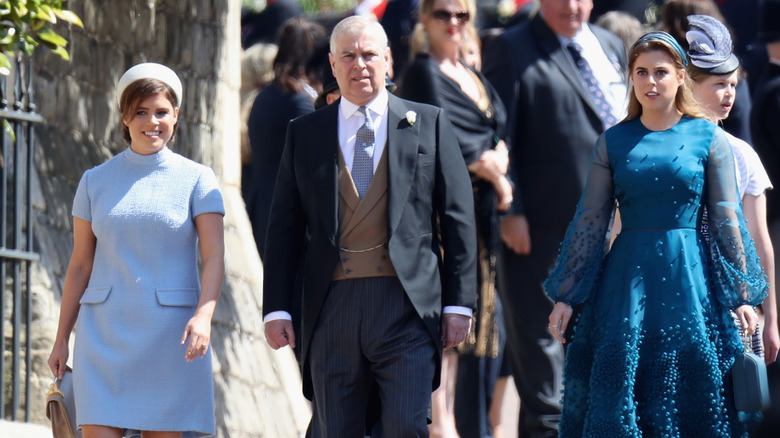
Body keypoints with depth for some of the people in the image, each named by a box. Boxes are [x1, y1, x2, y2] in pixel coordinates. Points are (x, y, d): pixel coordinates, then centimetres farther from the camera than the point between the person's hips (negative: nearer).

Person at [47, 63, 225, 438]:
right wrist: (62, 338, 10)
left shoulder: (197, 180, 4)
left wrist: (203, 315, -21)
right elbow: (80, 265, 13)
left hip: (171, 334, -1)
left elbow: (214, 256, -4)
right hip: (105, 334, 1)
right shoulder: (95, 181, 10)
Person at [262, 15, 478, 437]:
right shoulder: (304, 134, 12)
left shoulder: (428, 124, 8)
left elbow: (458, 220, 7)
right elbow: (284, 228, 12)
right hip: (331, 308, 2)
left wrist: (459, 303, 1)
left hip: (407, 307, -2)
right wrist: (277, 307, 4)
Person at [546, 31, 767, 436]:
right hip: (627, 278, 1)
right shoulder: (613, 143, 6)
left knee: (692, 395, 0)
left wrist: (741, 296, -2)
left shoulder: (709, 139, 2)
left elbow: (727, 221, 2)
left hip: (690, 279, -1)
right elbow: (589, 223, 7)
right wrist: (566, 296, 4)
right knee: (619, 395, 0)